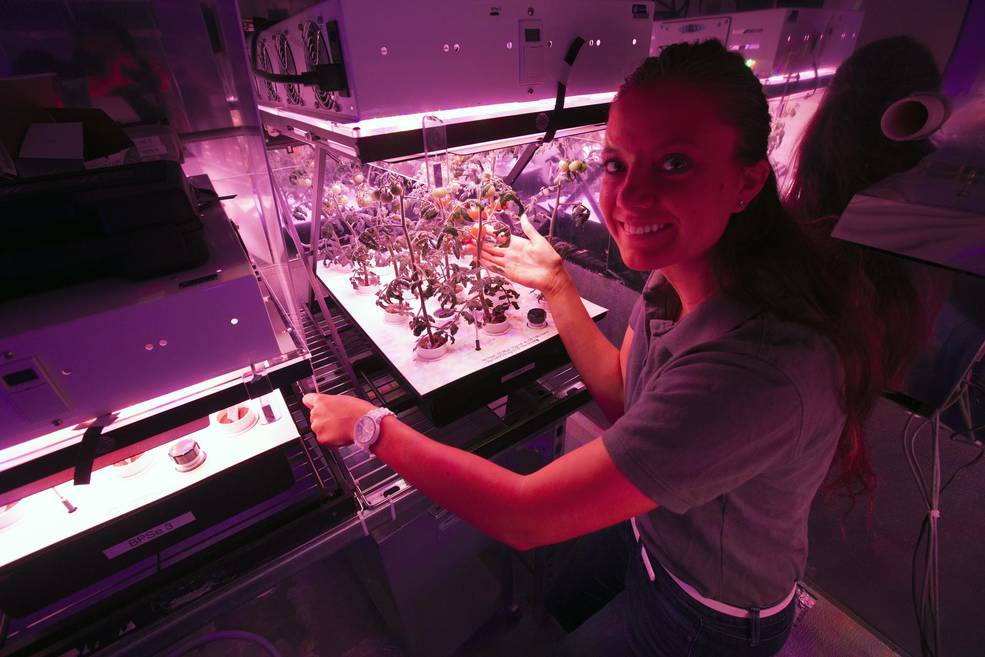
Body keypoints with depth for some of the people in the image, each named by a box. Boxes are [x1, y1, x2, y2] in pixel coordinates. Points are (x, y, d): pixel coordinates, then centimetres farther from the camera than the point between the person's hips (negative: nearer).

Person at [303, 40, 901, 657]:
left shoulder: (758, 367, -43)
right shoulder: (675, 275, -16)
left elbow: (526, 517, -37)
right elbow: (621, 393, -1)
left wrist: (373, 426, -24)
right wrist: (557, 284, -8)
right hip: (653, 542, 6)